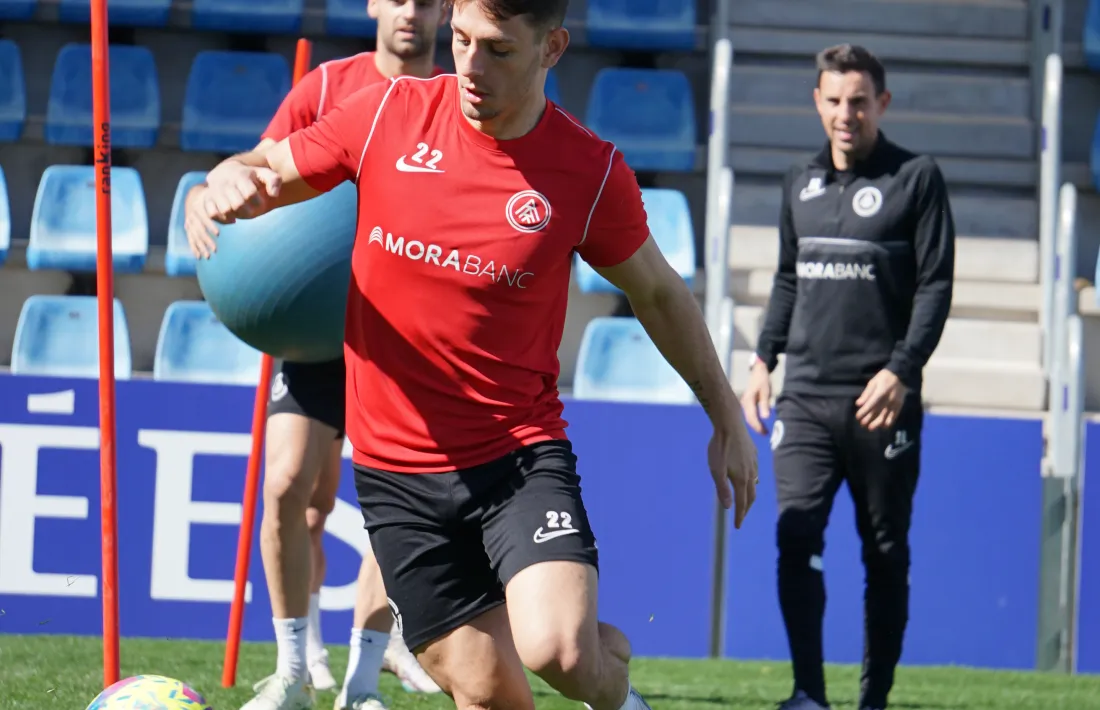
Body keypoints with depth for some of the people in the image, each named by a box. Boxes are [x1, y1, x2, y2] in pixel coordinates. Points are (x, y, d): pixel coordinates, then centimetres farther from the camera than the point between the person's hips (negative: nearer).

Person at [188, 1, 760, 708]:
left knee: (558, 650, -24)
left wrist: (727, 418, 14)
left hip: (522, 456, -2)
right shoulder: (391, 113, -4)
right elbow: (272, 172, 8)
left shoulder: (592, 172, -8)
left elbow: (658, 292, 8)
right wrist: (232, 181, -16)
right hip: (397, 468, 2)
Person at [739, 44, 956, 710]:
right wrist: (765, 359, 14)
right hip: (806, 399, 3)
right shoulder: (801, 183, 14)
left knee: (885, 553, 3)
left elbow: (935, 285, -5)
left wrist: (900, 370, -15)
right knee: (796, 534, -12)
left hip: (882, 400, -3)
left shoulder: (917, 179, -1)